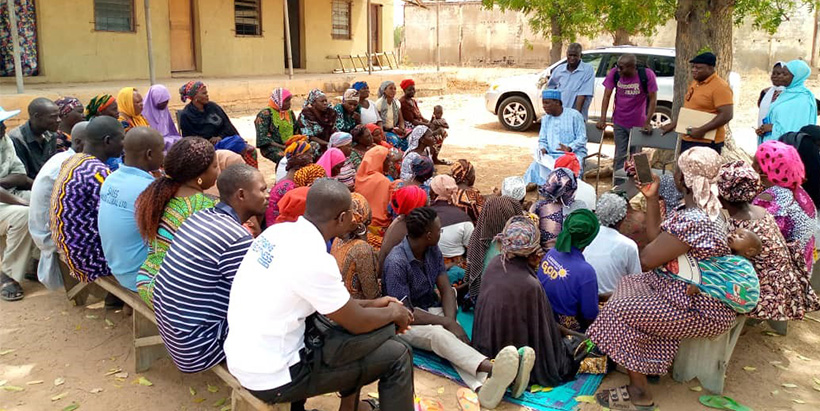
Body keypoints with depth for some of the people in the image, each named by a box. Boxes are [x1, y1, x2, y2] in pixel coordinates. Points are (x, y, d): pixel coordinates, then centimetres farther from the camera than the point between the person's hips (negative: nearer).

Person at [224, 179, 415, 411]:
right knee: (397, 356, -3)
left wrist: (371, 303, 12)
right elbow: (357, 323, -13)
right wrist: (393, 313, 5)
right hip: (272, 377, -9)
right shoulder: (313, 260, -26)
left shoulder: (280, 231, -1)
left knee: (347, 314, 23)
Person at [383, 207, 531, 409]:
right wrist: (446, 323, -26)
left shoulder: (433, 251, 2)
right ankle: (492, 368, -63)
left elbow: (446, 289, -1)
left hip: (432, 311, 6)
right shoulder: (396, 263, -20)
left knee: (454, 337, -28)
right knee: (438, 334, -37)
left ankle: (483, 384, -59)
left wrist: (450, 321, -20)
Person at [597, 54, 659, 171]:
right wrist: (602, 119, -11)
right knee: (620, 156, 7)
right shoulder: (614, 73, -11)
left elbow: (653, 99, -11)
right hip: (619, 123, 2)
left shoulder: (647, 75, -17)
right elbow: (606, 96, -6)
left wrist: (648, 122, -15)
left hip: (638, 123, -1)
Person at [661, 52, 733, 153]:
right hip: (687, 141, 9)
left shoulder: (720, 87, -15)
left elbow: (726, 115, -21)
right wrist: (673, 124, 16)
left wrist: (702, 130, -25)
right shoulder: (695, 82, 12)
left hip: (706, 143, -9)